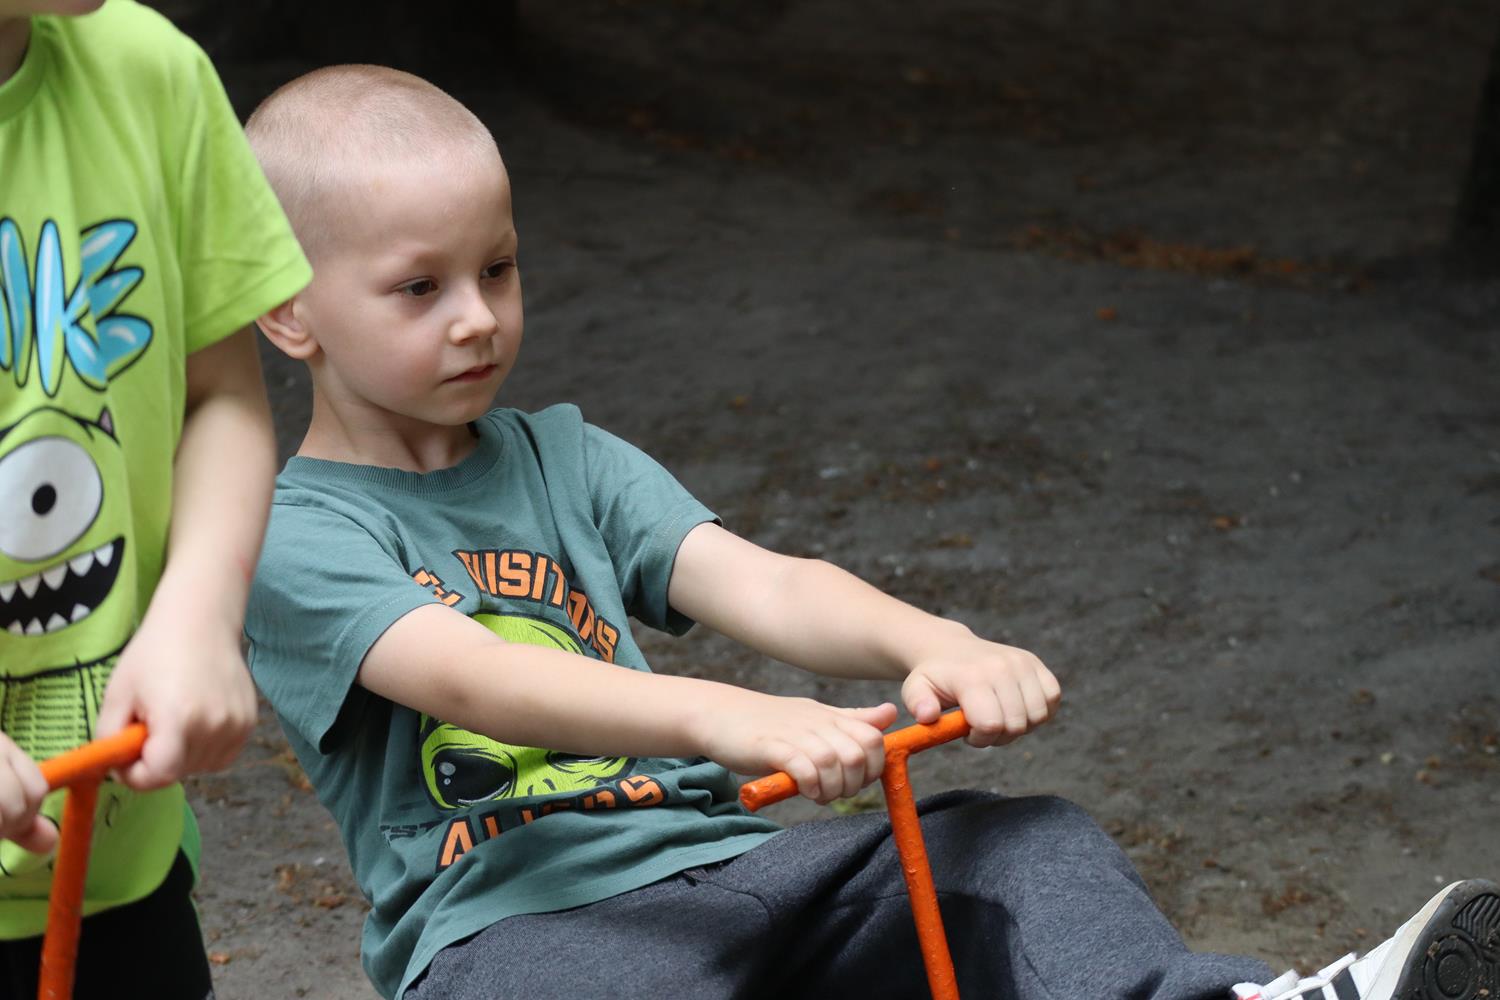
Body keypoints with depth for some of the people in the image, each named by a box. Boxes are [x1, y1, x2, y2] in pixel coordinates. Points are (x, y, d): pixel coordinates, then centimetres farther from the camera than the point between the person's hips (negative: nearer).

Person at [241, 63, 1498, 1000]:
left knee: (1024, 848, -14)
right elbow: (470, 679, -22)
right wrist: (725, 718, -39)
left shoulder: (565, 461, 16)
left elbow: (752, 582, -1)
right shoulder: (296, 539, -2)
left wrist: (932, 644, -24)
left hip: (722, 865, 6)